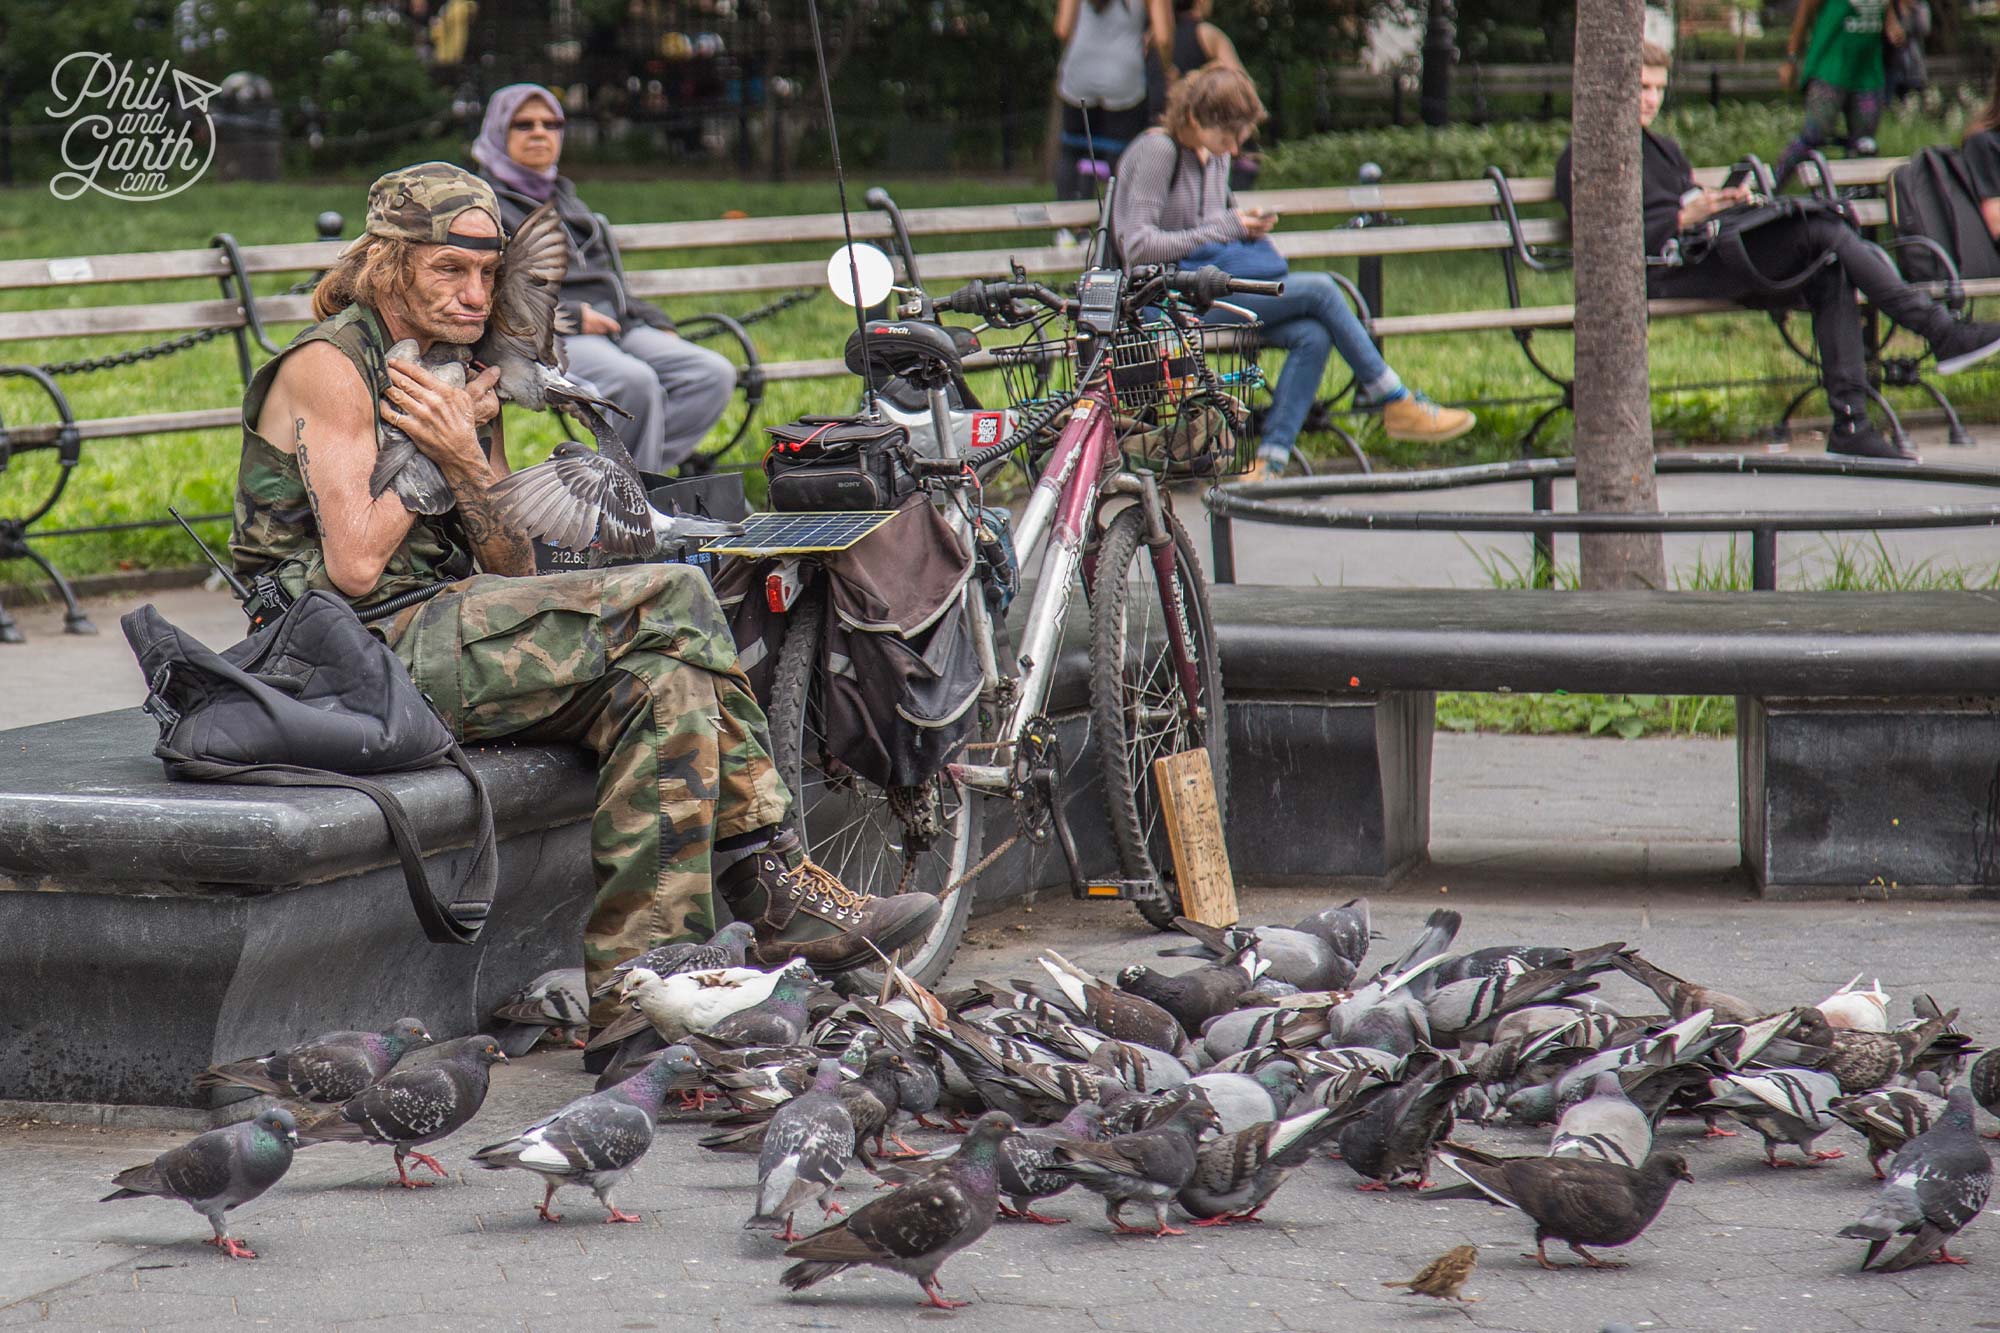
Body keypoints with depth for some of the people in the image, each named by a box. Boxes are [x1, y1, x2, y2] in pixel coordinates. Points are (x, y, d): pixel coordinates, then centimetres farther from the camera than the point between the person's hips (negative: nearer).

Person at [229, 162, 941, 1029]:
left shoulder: (463, 383, 19)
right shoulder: (329, 367, -7)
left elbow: (517, 573, 10)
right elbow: (355, 566, -16)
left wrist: (466, 462, -8)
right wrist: (446, 445, -6)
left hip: (437, 644, 8)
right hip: (360, 654, -8)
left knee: (662, 686, -17)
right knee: (672, 600, -18)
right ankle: (769, 885, -12)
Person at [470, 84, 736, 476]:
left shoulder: (566, 198, 32)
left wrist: (654, 322, 15)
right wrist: (573, 317, -14)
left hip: (618, 326, 7)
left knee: (715, 373, -19)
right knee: (635, 381, -37)